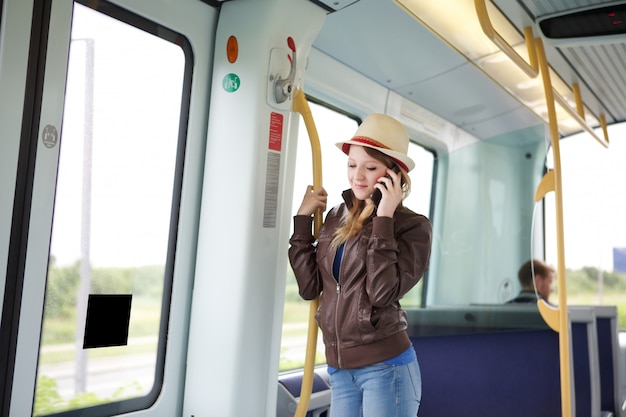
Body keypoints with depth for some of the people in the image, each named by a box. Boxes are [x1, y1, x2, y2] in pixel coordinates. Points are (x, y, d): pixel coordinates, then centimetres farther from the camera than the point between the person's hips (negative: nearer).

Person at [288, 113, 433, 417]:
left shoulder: (413, 226, -8)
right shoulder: (336, 217, 6)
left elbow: (383, 293, -20)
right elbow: (310, 287, 2)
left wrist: (383, 219, -19)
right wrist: (303, 217, 1)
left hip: (385, 367, -5)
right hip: (339, 369, 5)